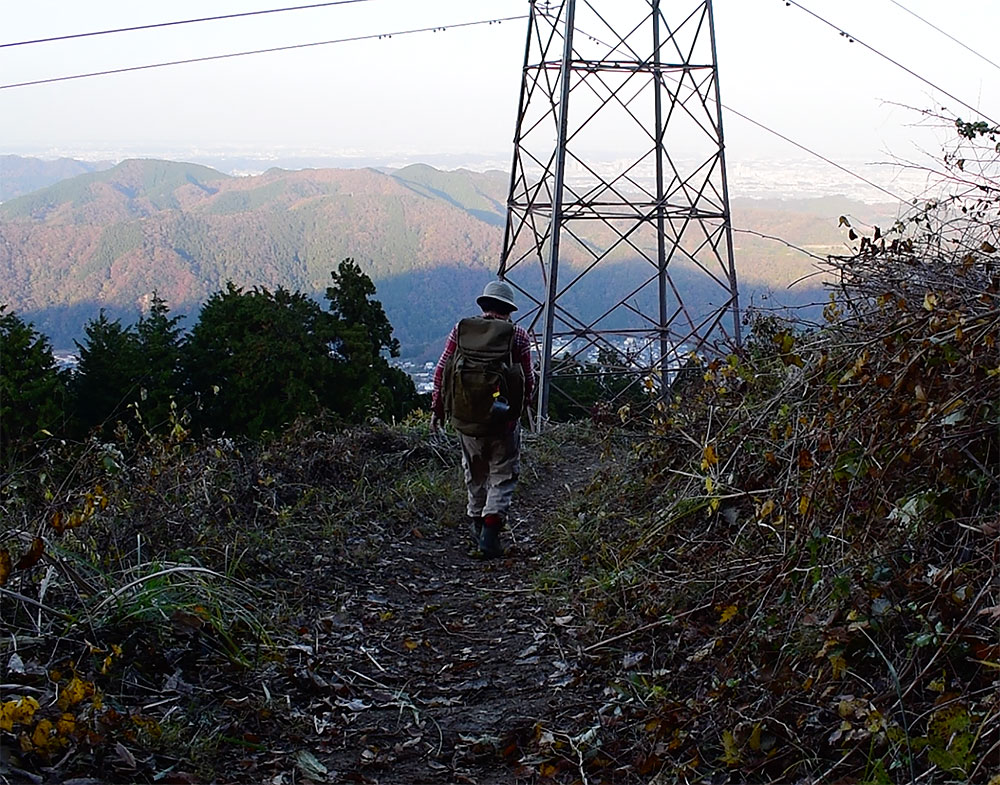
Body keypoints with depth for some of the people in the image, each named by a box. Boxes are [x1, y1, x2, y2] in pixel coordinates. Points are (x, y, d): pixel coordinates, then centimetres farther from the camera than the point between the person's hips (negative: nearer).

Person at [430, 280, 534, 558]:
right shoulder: (518, 335, -5)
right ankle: (489, 534, -7)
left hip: (464, 418, 3)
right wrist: (520, 406, 16)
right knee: (503, 477, 8)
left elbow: (441, 372, 3)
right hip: (503, 420, -3)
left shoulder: (460, 330, 2)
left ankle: (477, 523, 33)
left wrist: (437, 409, 13)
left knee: (475, 475, 22)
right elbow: (529, 381, -3)